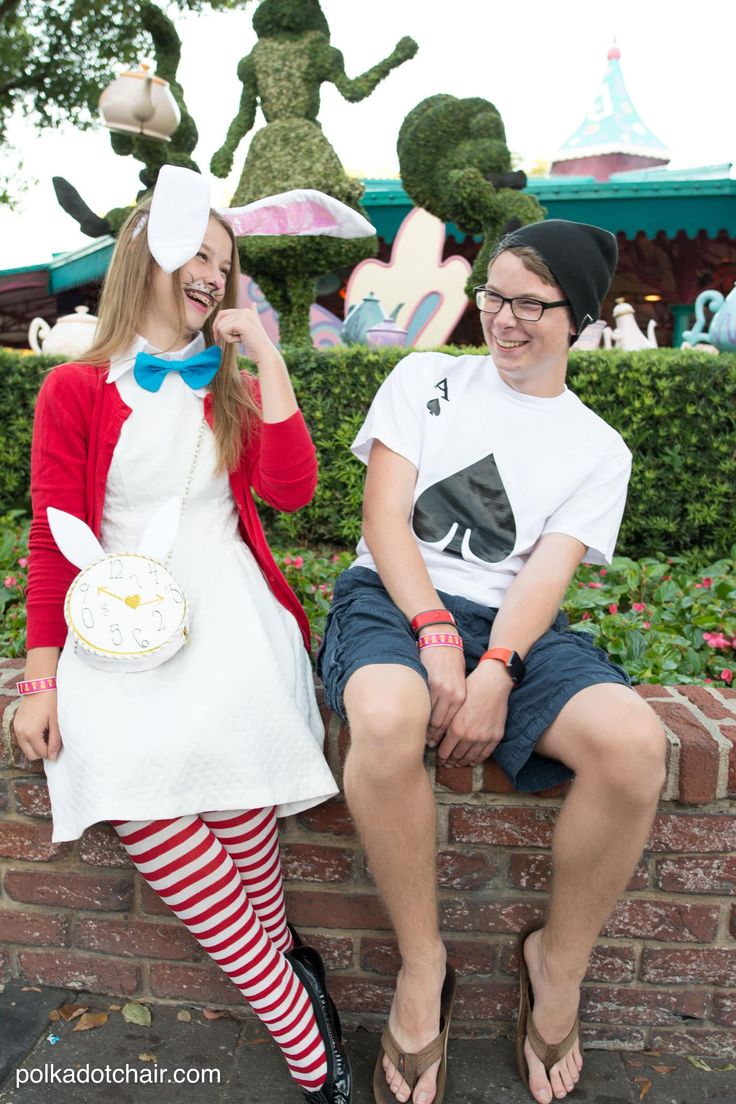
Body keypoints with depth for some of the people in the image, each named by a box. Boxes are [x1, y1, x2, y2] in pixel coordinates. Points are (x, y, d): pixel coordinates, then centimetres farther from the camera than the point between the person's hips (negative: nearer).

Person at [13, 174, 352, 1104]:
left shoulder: (235, 387, 16)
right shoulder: (74, 391, 9)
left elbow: (290, 489, -3)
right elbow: (54, 541, 4)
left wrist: (265, 356, -1)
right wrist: (40, 676, -4)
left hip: (226, 604, 1)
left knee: (217, 744, -26)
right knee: (128, 782, -24)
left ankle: (272, 956, 2)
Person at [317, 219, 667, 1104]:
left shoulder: (599, 450, 13)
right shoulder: (424, 379, 11)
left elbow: (548, 571, 0)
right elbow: (384, 514, 0)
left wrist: (497, 670, -20)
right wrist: (436, 632, -15)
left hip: (516, 626, 2)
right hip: (394, 599, -1)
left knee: (633, 741, -27)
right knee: (388, 717, -37)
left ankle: (557, 964, 1)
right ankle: (422, 963, -10)